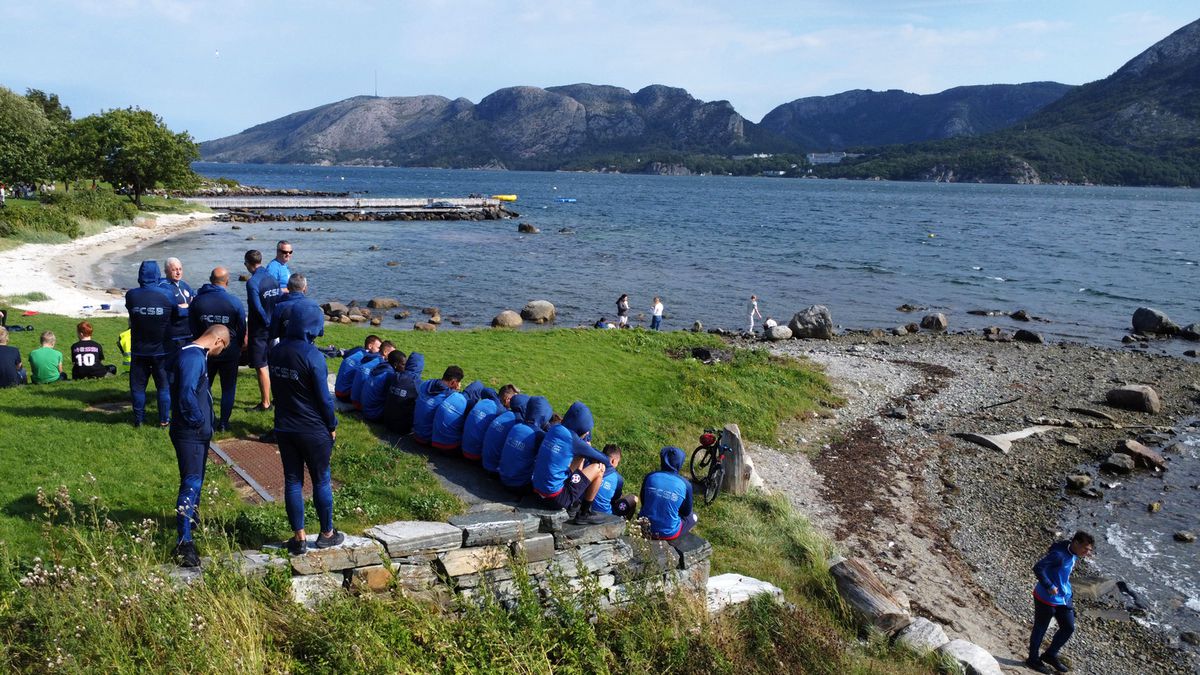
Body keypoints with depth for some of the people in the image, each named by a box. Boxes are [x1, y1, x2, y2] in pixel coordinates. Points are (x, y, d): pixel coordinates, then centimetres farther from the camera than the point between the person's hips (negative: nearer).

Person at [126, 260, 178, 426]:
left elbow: (130, 317, 7)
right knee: (164, 385, 10)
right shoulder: (167, 294, -13)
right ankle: (164, 419, 13)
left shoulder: (131, 295, -9)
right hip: (162, 349, -1)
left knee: (137, 385, 12)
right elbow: (176, 314, 1)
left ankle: (138, 419, 16)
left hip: (139, 349, 1)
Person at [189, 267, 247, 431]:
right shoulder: (234, 301, -13)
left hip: (205, 350, 2)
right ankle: (223, 423, 10)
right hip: (230, 353, -2)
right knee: (228, 388, 9)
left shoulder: (197, 300, -5)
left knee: (204, 386, 15)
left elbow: (192, 328, 4)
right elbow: (242, 329, -4)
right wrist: (239, 346, 14)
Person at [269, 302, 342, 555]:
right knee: (321, 481, 10)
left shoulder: (276, 351, -1)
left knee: (292, 481, 10)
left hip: (284, 428, 5)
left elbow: (275, 387, 10)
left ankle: (299, 539, 15)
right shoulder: (313, 356, -21)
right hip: (314, 430, -5)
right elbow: (324, 397, -16)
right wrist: (332, 426, -2)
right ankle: (326, 534, 23)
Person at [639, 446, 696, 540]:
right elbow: (686, 512, 1)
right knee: (692, 516, 27)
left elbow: (643, 501, 6)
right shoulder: (685, 484, -14)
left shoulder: (650, 476, -9)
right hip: (669, 534, -3)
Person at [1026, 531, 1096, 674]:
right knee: (1040, 629, 8)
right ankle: (1033, 659, 27)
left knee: (1069, 627, 14)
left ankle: (1050, 655, 33)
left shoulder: (1074, 556, 2)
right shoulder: (1059, 555, -27)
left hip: (1064, 599, 9)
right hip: (1047, 599, -9)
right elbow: (1038, 568, -31)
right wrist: (1049, 587, -27)